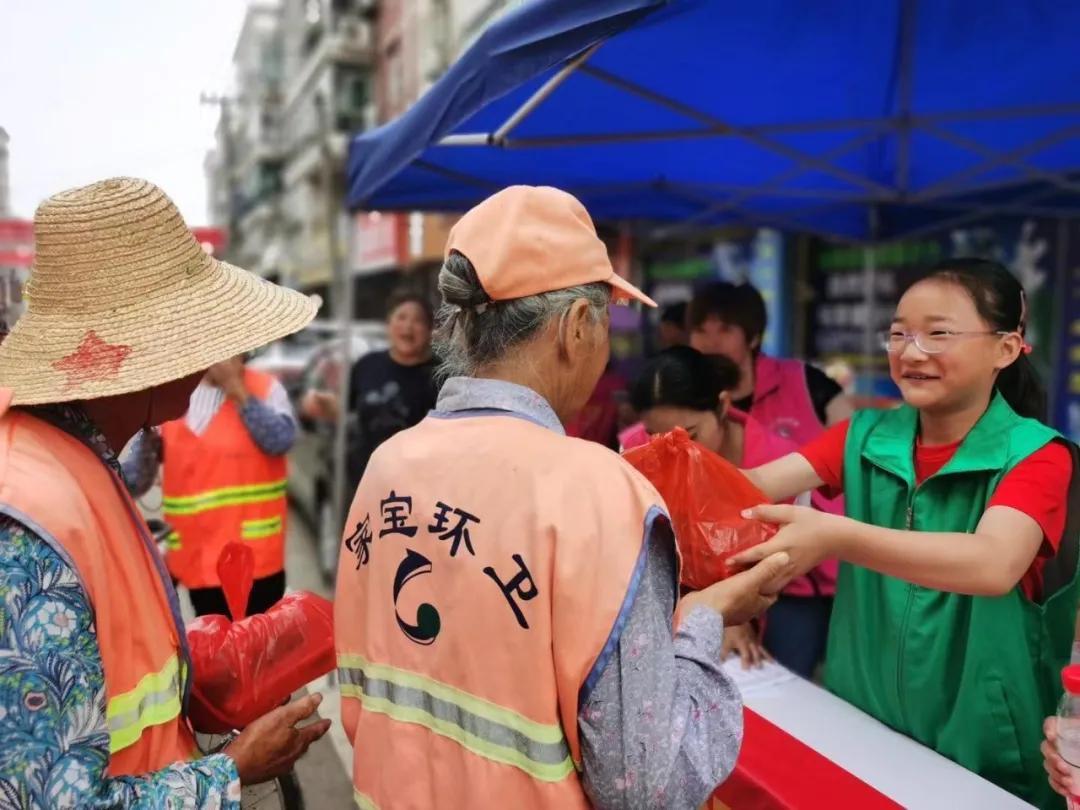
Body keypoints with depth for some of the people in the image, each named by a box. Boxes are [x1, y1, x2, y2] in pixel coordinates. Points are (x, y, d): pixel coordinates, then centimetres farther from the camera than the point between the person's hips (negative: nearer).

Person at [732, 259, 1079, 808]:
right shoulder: (866, 436, -3)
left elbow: (994, 565, -33)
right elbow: (759, 484, -18)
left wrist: (837, 537, -47)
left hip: (983, 755, -3)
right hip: (859, 725, 3)